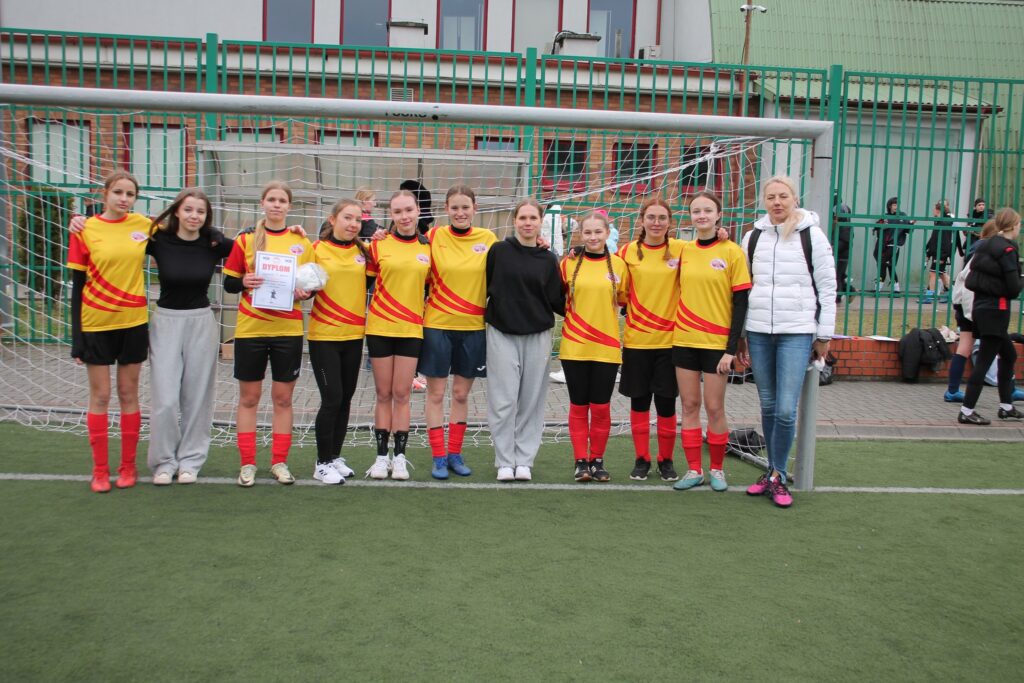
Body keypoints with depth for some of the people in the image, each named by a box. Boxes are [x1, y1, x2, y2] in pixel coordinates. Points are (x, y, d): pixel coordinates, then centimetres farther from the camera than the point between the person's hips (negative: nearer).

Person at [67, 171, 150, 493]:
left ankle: (128, 467, 18)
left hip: (133, 322, 2)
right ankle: (100, 470, 13)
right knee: (100, 396, 4)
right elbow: (77, 285, -2)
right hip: (96, 324, -1)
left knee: (128, 393, 8)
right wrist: (76, 335, -5)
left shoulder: (144, 225, 1)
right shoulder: (85, 230, -4)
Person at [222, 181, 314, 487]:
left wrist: (304, 292, -9)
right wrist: (244, 282, -17)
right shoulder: (246, 239, 2)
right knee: (249, 396, 5)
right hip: (250, 328, -1)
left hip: (288, 329, 1)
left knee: (283, 397, 6)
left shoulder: (302, 242, 6)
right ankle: (247, 463, 14)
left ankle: (279, 462, 17)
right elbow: (228, 282, 4)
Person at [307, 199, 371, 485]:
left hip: (354, 335, 4)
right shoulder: (317, 249, -3)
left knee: (345, 398, 10)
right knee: (332, 398, -7)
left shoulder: (363, 250, 5)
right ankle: (322, 463, 8)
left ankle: (335, 456, 25)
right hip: (323, 335, -4)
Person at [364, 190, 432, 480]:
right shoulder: (379, 244, 0)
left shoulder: (427, 247, 5)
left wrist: (425, 310, 4)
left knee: (402, 395, 3)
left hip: (411, 329, 1)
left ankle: (400, 457, 11)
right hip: (380, 327, -1)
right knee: (383, 394, 6)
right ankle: (382, 456, 14)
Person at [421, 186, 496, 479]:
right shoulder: (434, 236, -3)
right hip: (438, 324, -1)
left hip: (473, 326, 2)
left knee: (462, 393, 10)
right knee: (436, 392, 3)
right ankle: (439, 456, 13)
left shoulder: (488, 239, 1)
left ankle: (454, 453, 22)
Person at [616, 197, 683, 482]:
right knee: (639, 400, 8)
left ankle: (666, 459, 20)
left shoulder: (680, 249, -1)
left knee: (666, 402, 4)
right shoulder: (628, 251, 2)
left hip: (669, 338, -1)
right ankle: (641, 459, 21)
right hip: (636, 338, 1)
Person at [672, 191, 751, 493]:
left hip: (717, 342, -4)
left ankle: (717, 469, 19)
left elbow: (740, 303, -7)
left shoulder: (732, 252, -6)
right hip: (684, 340, 4)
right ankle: (694, 470, 16)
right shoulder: (684, 250, 6)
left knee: (714, 407, 2)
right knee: (689, 405, 6)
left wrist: (732, 348, -12)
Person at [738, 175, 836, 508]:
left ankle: (777, 476, 5)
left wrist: (824, 336, 1)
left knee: (786, 409, -9)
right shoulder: (754, 237, 10)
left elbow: (827, 288, 2)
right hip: (758, 332, 4)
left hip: (797, 333, -3)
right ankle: (773, 472, 22)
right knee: (768, 406, 10)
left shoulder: (812, 236, 0)